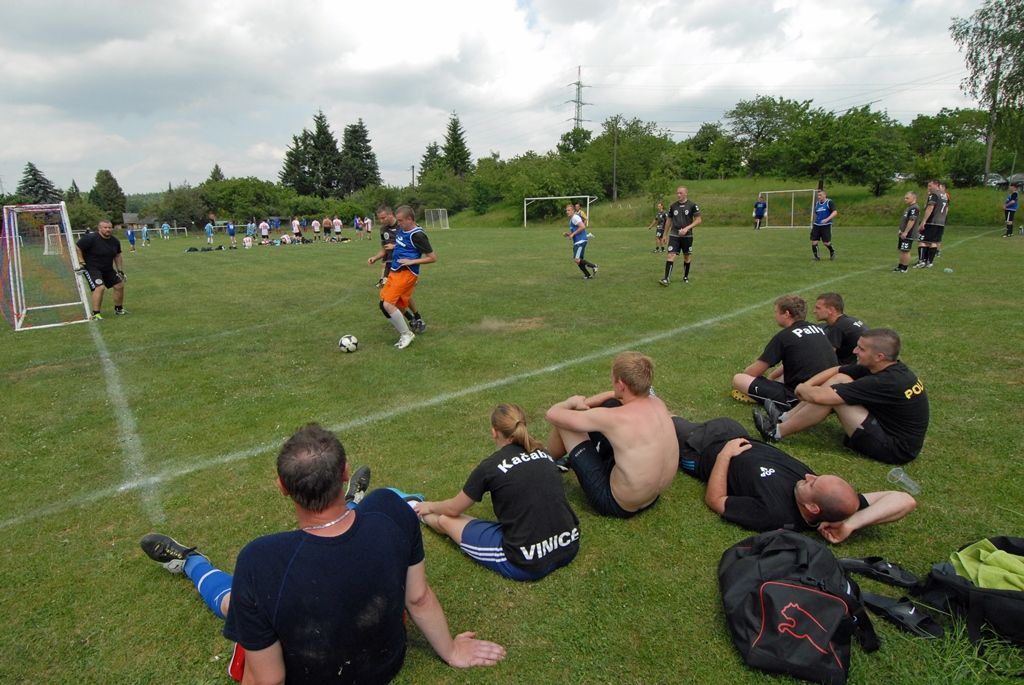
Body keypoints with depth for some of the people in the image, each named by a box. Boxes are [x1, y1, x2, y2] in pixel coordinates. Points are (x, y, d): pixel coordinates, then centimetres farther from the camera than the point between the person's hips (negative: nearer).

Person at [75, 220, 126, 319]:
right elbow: (77, 247, -14)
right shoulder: (91, 238, -18)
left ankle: (118, 309, 29)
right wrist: (81, 263, -16)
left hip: (108, 269, 7)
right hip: (91, 268, -7)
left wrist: (120, 271, 12)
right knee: (100, 287, -24)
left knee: (120, 285, 8)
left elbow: (117, 256, 15)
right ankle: (95, 314, -16)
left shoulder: (115, 241, 3)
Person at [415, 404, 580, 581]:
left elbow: (453, 509, 9)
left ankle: (420, 516, 43)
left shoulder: (490, 466, -8)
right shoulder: (543, 454, 8)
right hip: (569, 548, 5)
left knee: (446, 520, 15)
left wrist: (430, 507, 31)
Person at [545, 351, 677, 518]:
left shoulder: (614, 417, -29)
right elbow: (626, 394, 14)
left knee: (562, 422, -3)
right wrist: (586, 403, 6)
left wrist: (573, 402, 3)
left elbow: (552, 414, -19)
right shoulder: (658, 403, -10)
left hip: (618, 505, -7)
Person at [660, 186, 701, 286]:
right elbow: (669, 220, 15)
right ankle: (666, 279, -17)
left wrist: (687, 228, -16)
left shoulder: (692, 205, -3)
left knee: (687, 257, 10)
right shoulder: (673, 206, 5)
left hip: (687, 236, -1)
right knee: (671, 255, -13)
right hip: (674, 235, 1)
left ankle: (686, 277, 28)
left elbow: (698, 220, -4)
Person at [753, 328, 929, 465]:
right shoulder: (888, 367, -3)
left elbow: (820, 396, -30)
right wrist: (807, 385, -7)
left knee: (832, 394, -19)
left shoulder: (886, 382, -29)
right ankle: (785, 418, 5)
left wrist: (802, 388, -9)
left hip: (895, 448, -9)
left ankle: (777, 432, -6)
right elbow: (835, 370, 7)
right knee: (840, 379, 1)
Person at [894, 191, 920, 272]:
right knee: (901, 250, 15)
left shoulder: (914, 208, -16)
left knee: (905, 251, -6)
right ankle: (900, 266, 24)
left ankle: (904, 268, 0)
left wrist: (905, 232, -25)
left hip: (908, 235, -10)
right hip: (903, 234, 10)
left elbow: (912, 221, -23)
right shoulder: (909, 208, 18)